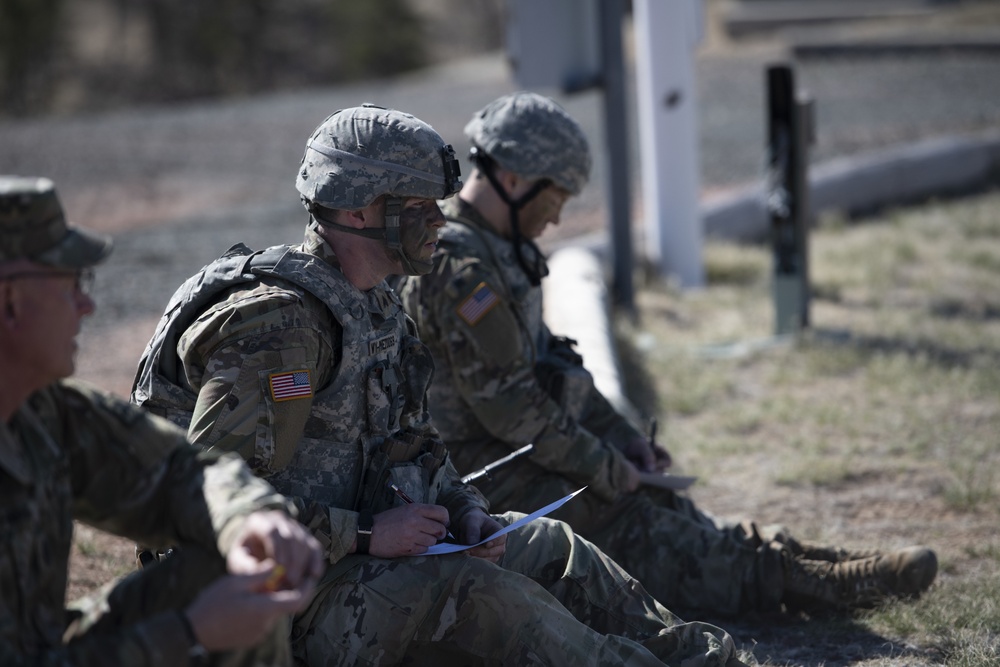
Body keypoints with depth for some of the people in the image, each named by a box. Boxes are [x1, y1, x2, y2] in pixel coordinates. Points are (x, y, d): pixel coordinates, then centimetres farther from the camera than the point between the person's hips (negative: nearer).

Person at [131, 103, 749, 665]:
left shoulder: (374, 306, 9)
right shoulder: (278, 324, -24)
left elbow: (414, 440, 23)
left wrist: (464, 508, 3)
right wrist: (367, 535, -24)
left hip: (357, 544, 10)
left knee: (551, 547, 10)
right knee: (477, 593, -26)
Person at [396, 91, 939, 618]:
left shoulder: (497, 252, 14)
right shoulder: (461, 269, -21)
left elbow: (548, 362, 21)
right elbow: (509, 408, -23)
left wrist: (622, 439, 12)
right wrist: (608, 471, -13)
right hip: (483, 476, -10)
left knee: (651, 503, 0)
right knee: (630, 525, -16)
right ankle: (779, 578, -20)